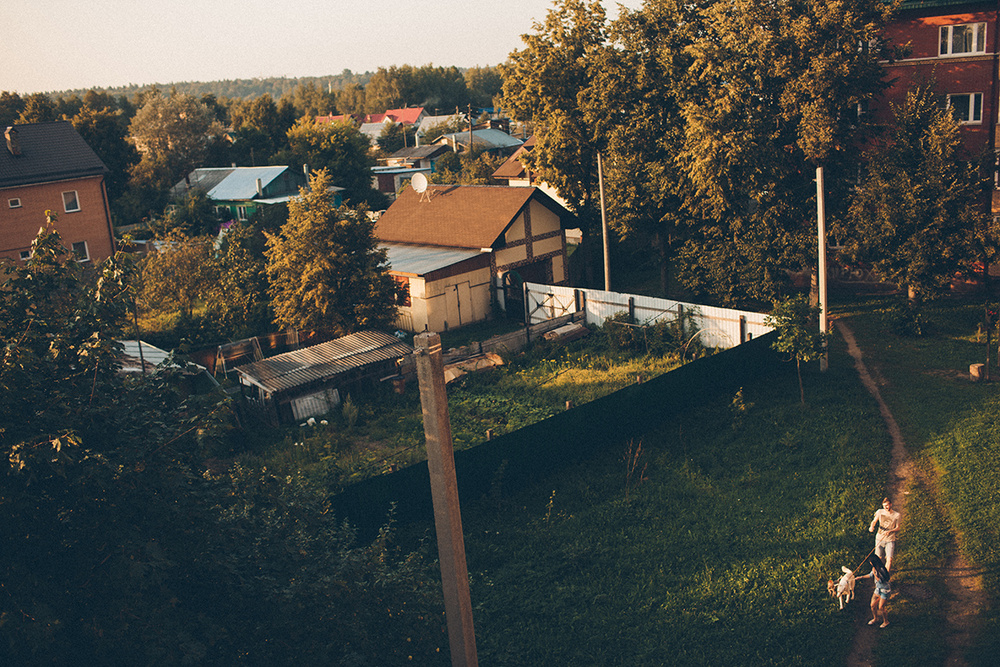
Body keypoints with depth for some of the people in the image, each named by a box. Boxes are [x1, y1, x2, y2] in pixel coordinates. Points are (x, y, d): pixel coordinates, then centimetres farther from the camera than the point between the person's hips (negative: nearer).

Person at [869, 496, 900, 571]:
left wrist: (890, 531, -20)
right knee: (879, 557, 8)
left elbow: (897, 528, -1)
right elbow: (874, 521, 11)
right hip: (879, 538, 2)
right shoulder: (880, 512, 0)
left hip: (890, 540, -2)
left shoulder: (897, 515, -3)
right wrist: (872, 526, -12)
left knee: (889, 559, -12)